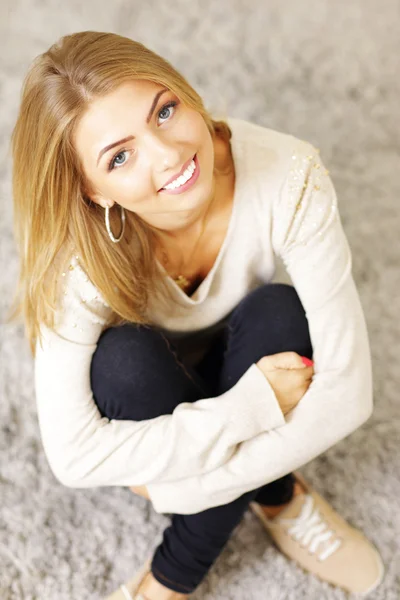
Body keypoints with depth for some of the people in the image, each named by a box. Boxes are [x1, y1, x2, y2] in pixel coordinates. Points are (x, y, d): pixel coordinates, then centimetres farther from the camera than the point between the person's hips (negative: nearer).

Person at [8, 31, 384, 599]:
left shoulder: (288, 177, -33)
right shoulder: (81, 251, -33)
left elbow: (347, 388, -33)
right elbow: (73, 454, -34)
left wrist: (180, 486, -33)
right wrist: (252, 406, -38)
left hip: (241, 358, 1)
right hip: (141, 392, -1)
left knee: (280, 315, -31)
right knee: (124, 358, -34)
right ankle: (275, 495, -7)